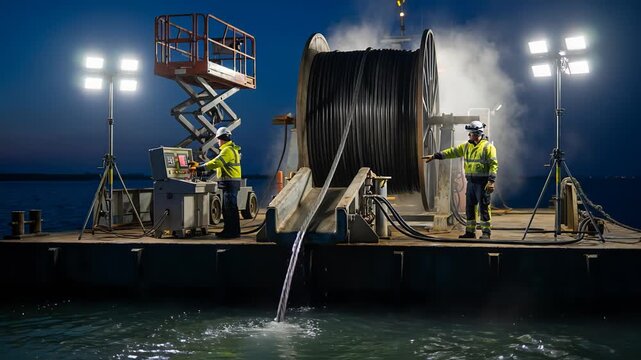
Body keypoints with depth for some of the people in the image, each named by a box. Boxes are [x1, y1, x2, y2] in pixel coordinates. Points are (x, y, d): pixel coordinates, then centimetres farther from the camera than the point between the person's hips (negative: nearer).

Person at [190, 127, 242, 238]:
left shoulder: (228, 150, -15)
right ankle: (228, 230, 20)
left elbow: (215, 163, -23)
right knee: (226, 208, 14)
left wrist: (199, 168, -20)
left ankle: (234, 231, -5)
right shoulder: (231, 149, 19)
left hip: (230, 183, -11)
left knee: (230, 207, -8)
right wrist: (199, 165, 17)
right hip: (229, 183, 11)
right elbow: (217, 162, 20)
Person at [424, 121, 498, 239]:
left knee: (484, 208, -4)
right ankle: (470, 232, 19)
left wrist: (491, 181, -21)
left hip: (482, 183, -7)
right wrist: (435, 156, 10)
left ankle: (486, 232, 4)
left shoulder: (488, 147, -8)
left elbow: (494, 165, -13)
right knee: (469, 207, 10)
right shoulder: (467, 146, 13)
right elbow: (452, 152, 15)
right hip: (471, 182, 7)